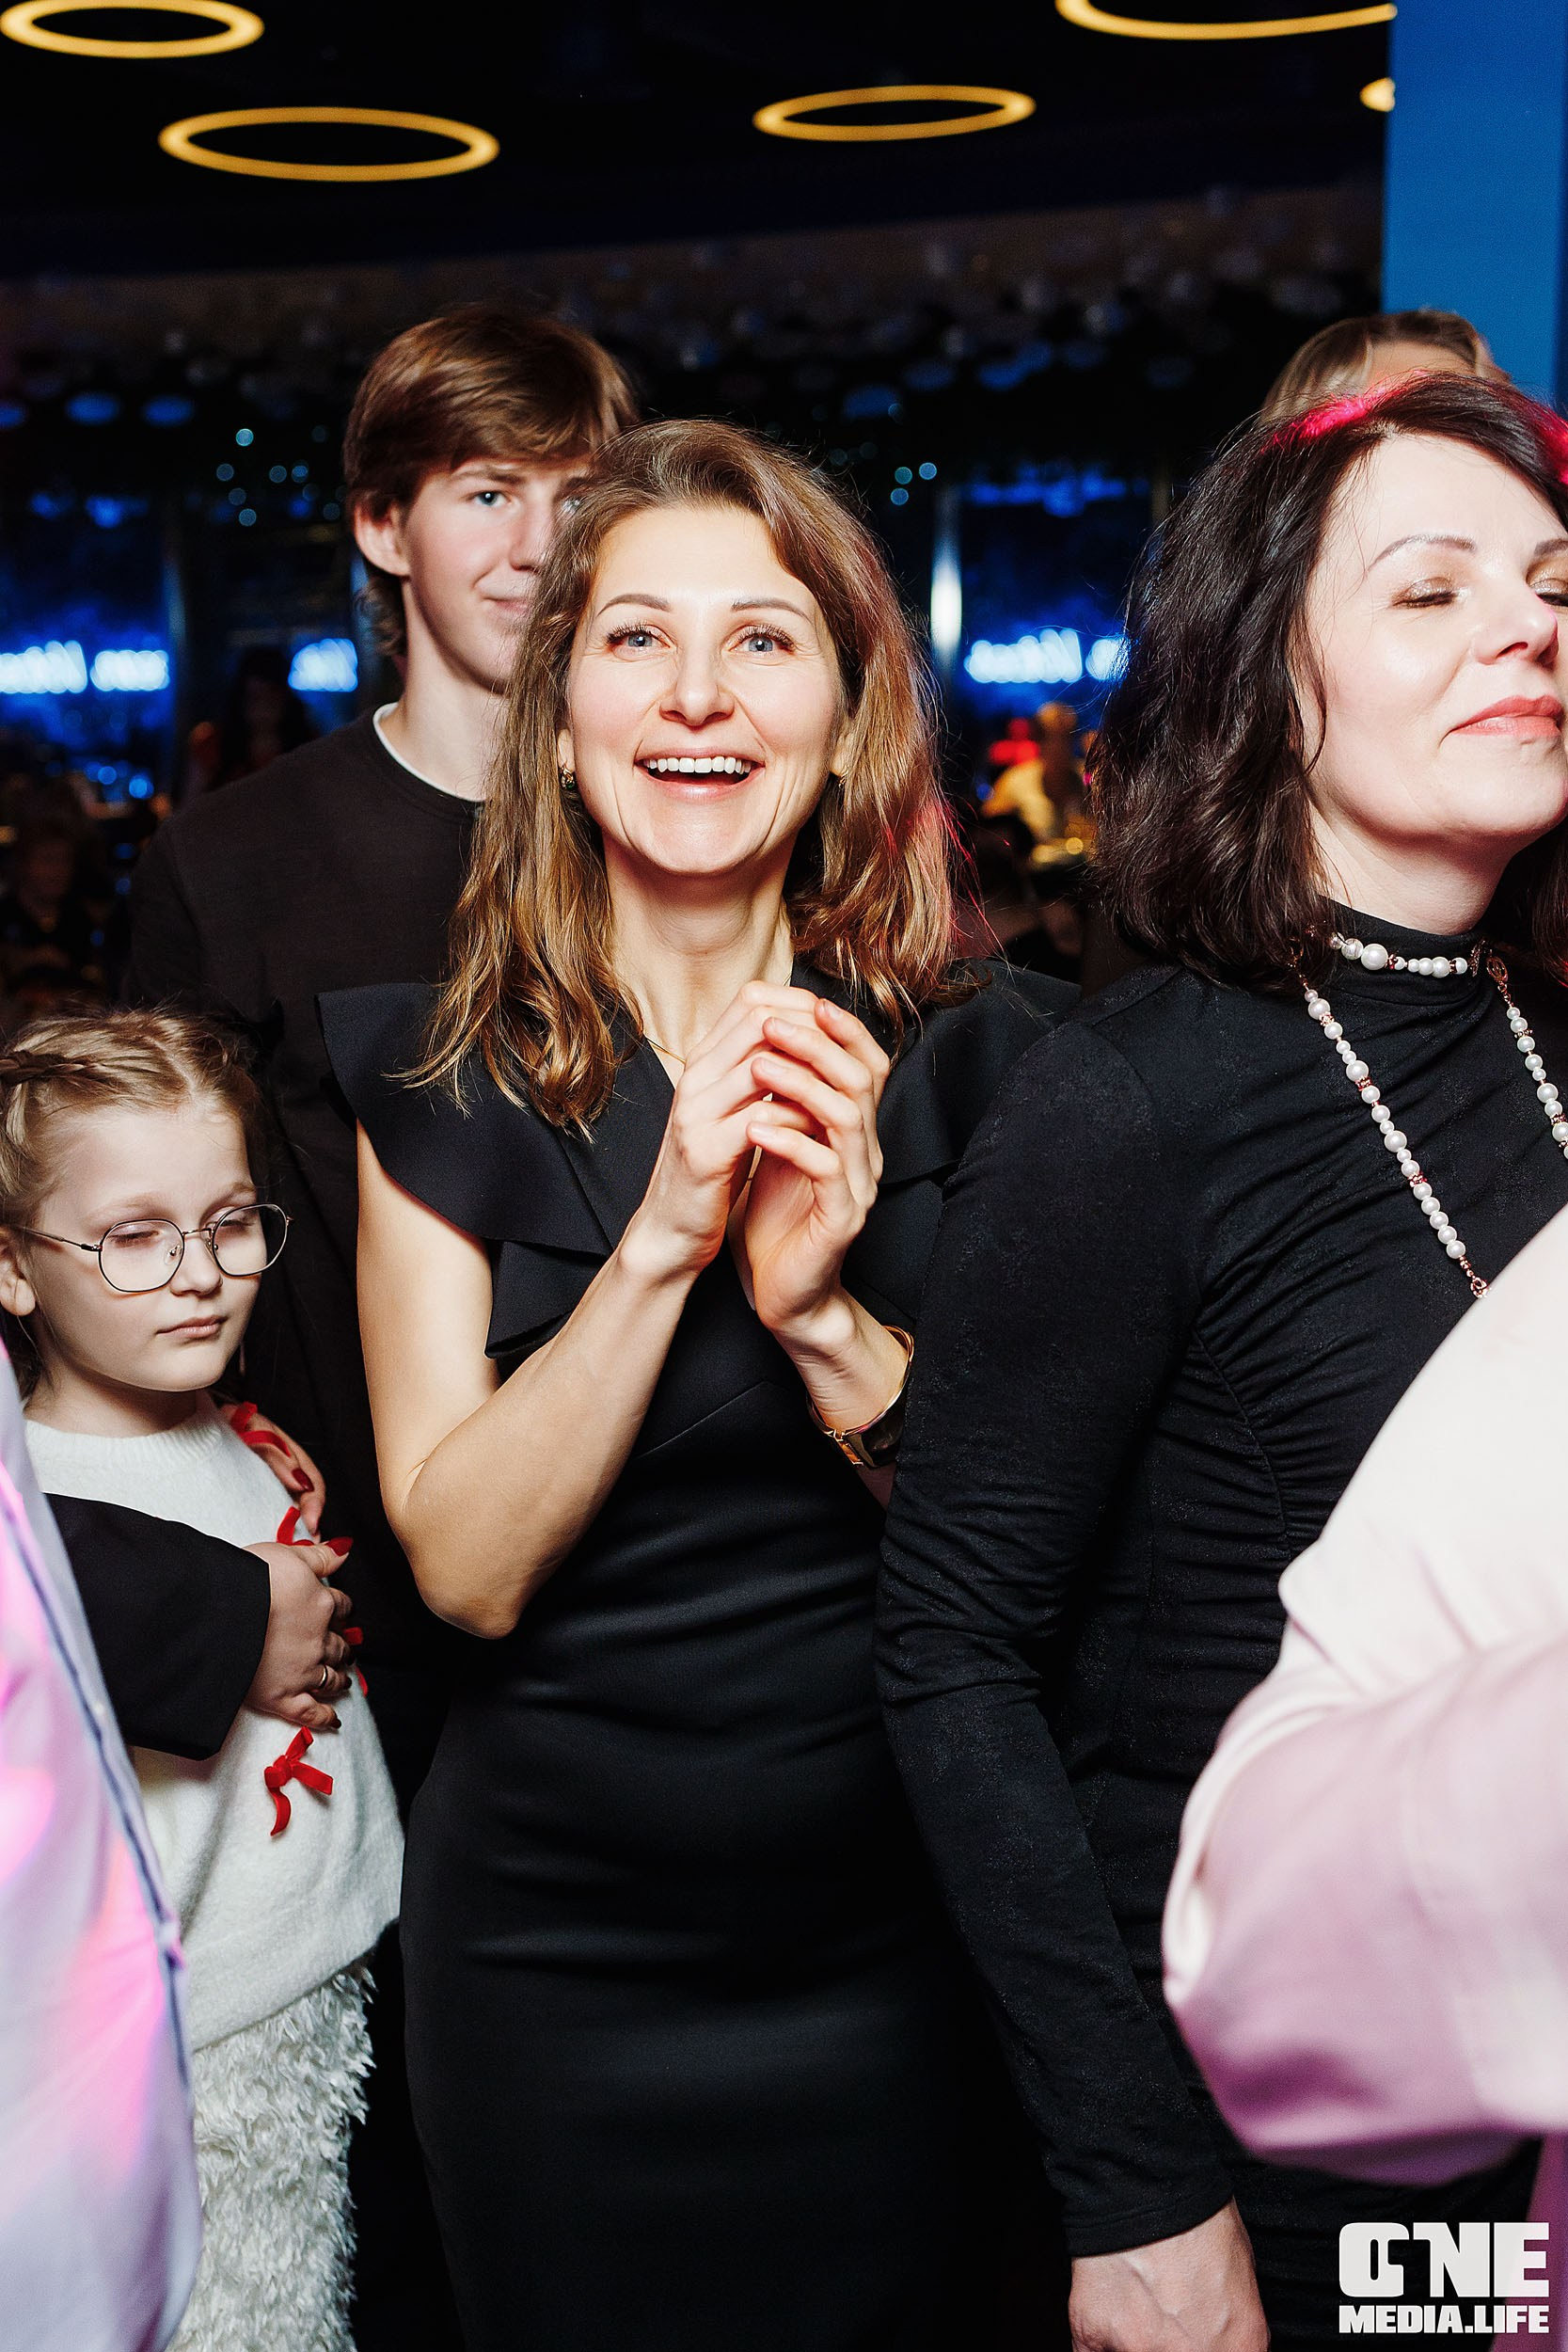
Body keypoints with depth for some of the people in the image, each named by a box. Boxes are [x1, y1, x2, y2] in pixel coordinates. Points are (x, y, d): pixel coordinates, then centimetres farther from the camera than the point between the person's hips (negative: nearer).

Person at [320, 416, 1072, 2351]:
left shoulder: (974, 1065, -6)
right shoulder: (443, 1086, -5)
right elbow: (466, 1562, -12)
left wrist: (830, 1318, -24)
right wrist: (658, 1243, -25)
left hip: (894, 1930, 1)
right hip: (556, 1949, 0)